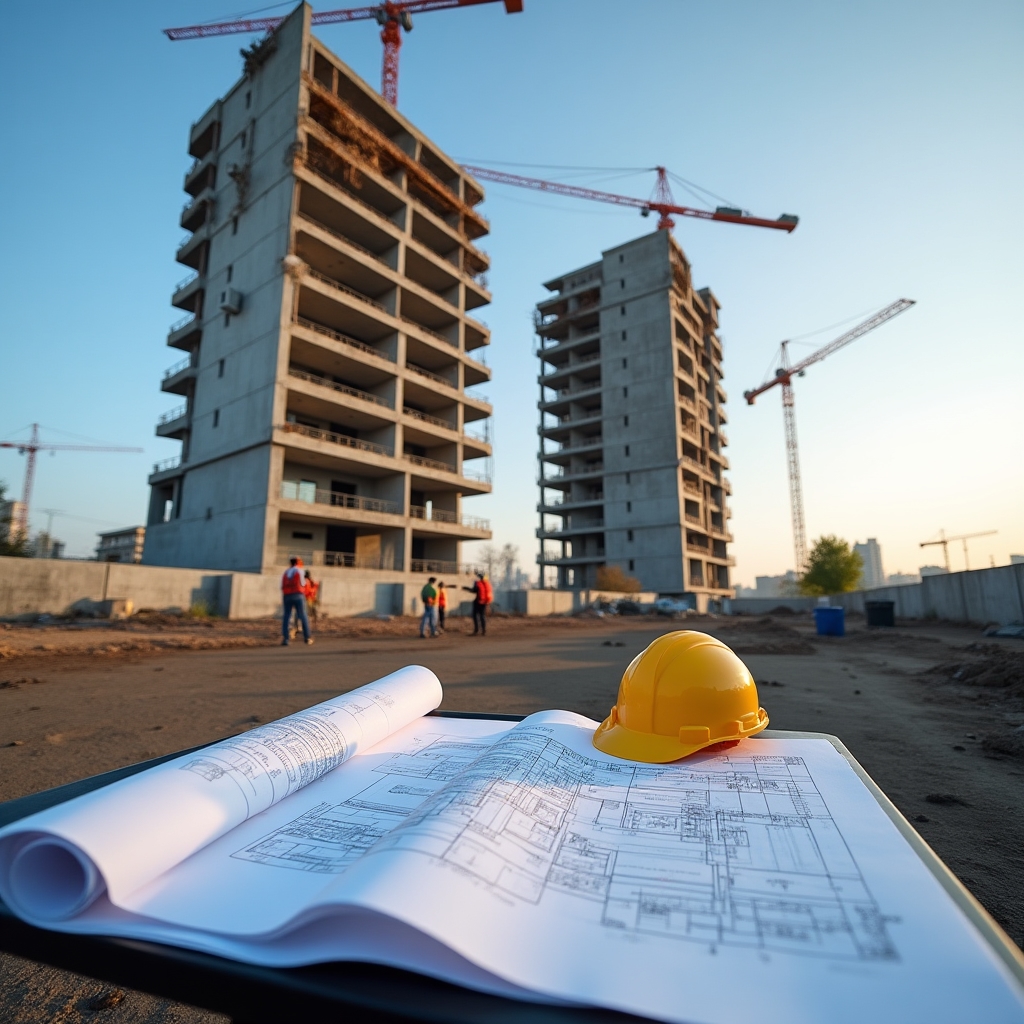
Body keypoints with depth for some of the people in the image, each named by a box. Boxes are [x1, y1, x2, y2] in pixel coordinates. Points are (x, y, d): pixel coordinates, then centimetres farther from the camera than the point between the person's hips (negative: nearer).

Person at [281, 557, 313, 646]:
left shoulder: (286, 572, 14)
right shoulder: (299, 570, 1)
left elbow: (282, 586, 10)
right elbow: (302, 584, -1)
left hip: (287, 596, 3)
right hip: (298, 595, -3)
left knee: (286, 617, 2)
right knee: (303, 616, 1)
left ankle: (284, 639, -10)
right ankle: (307, 638, 2)